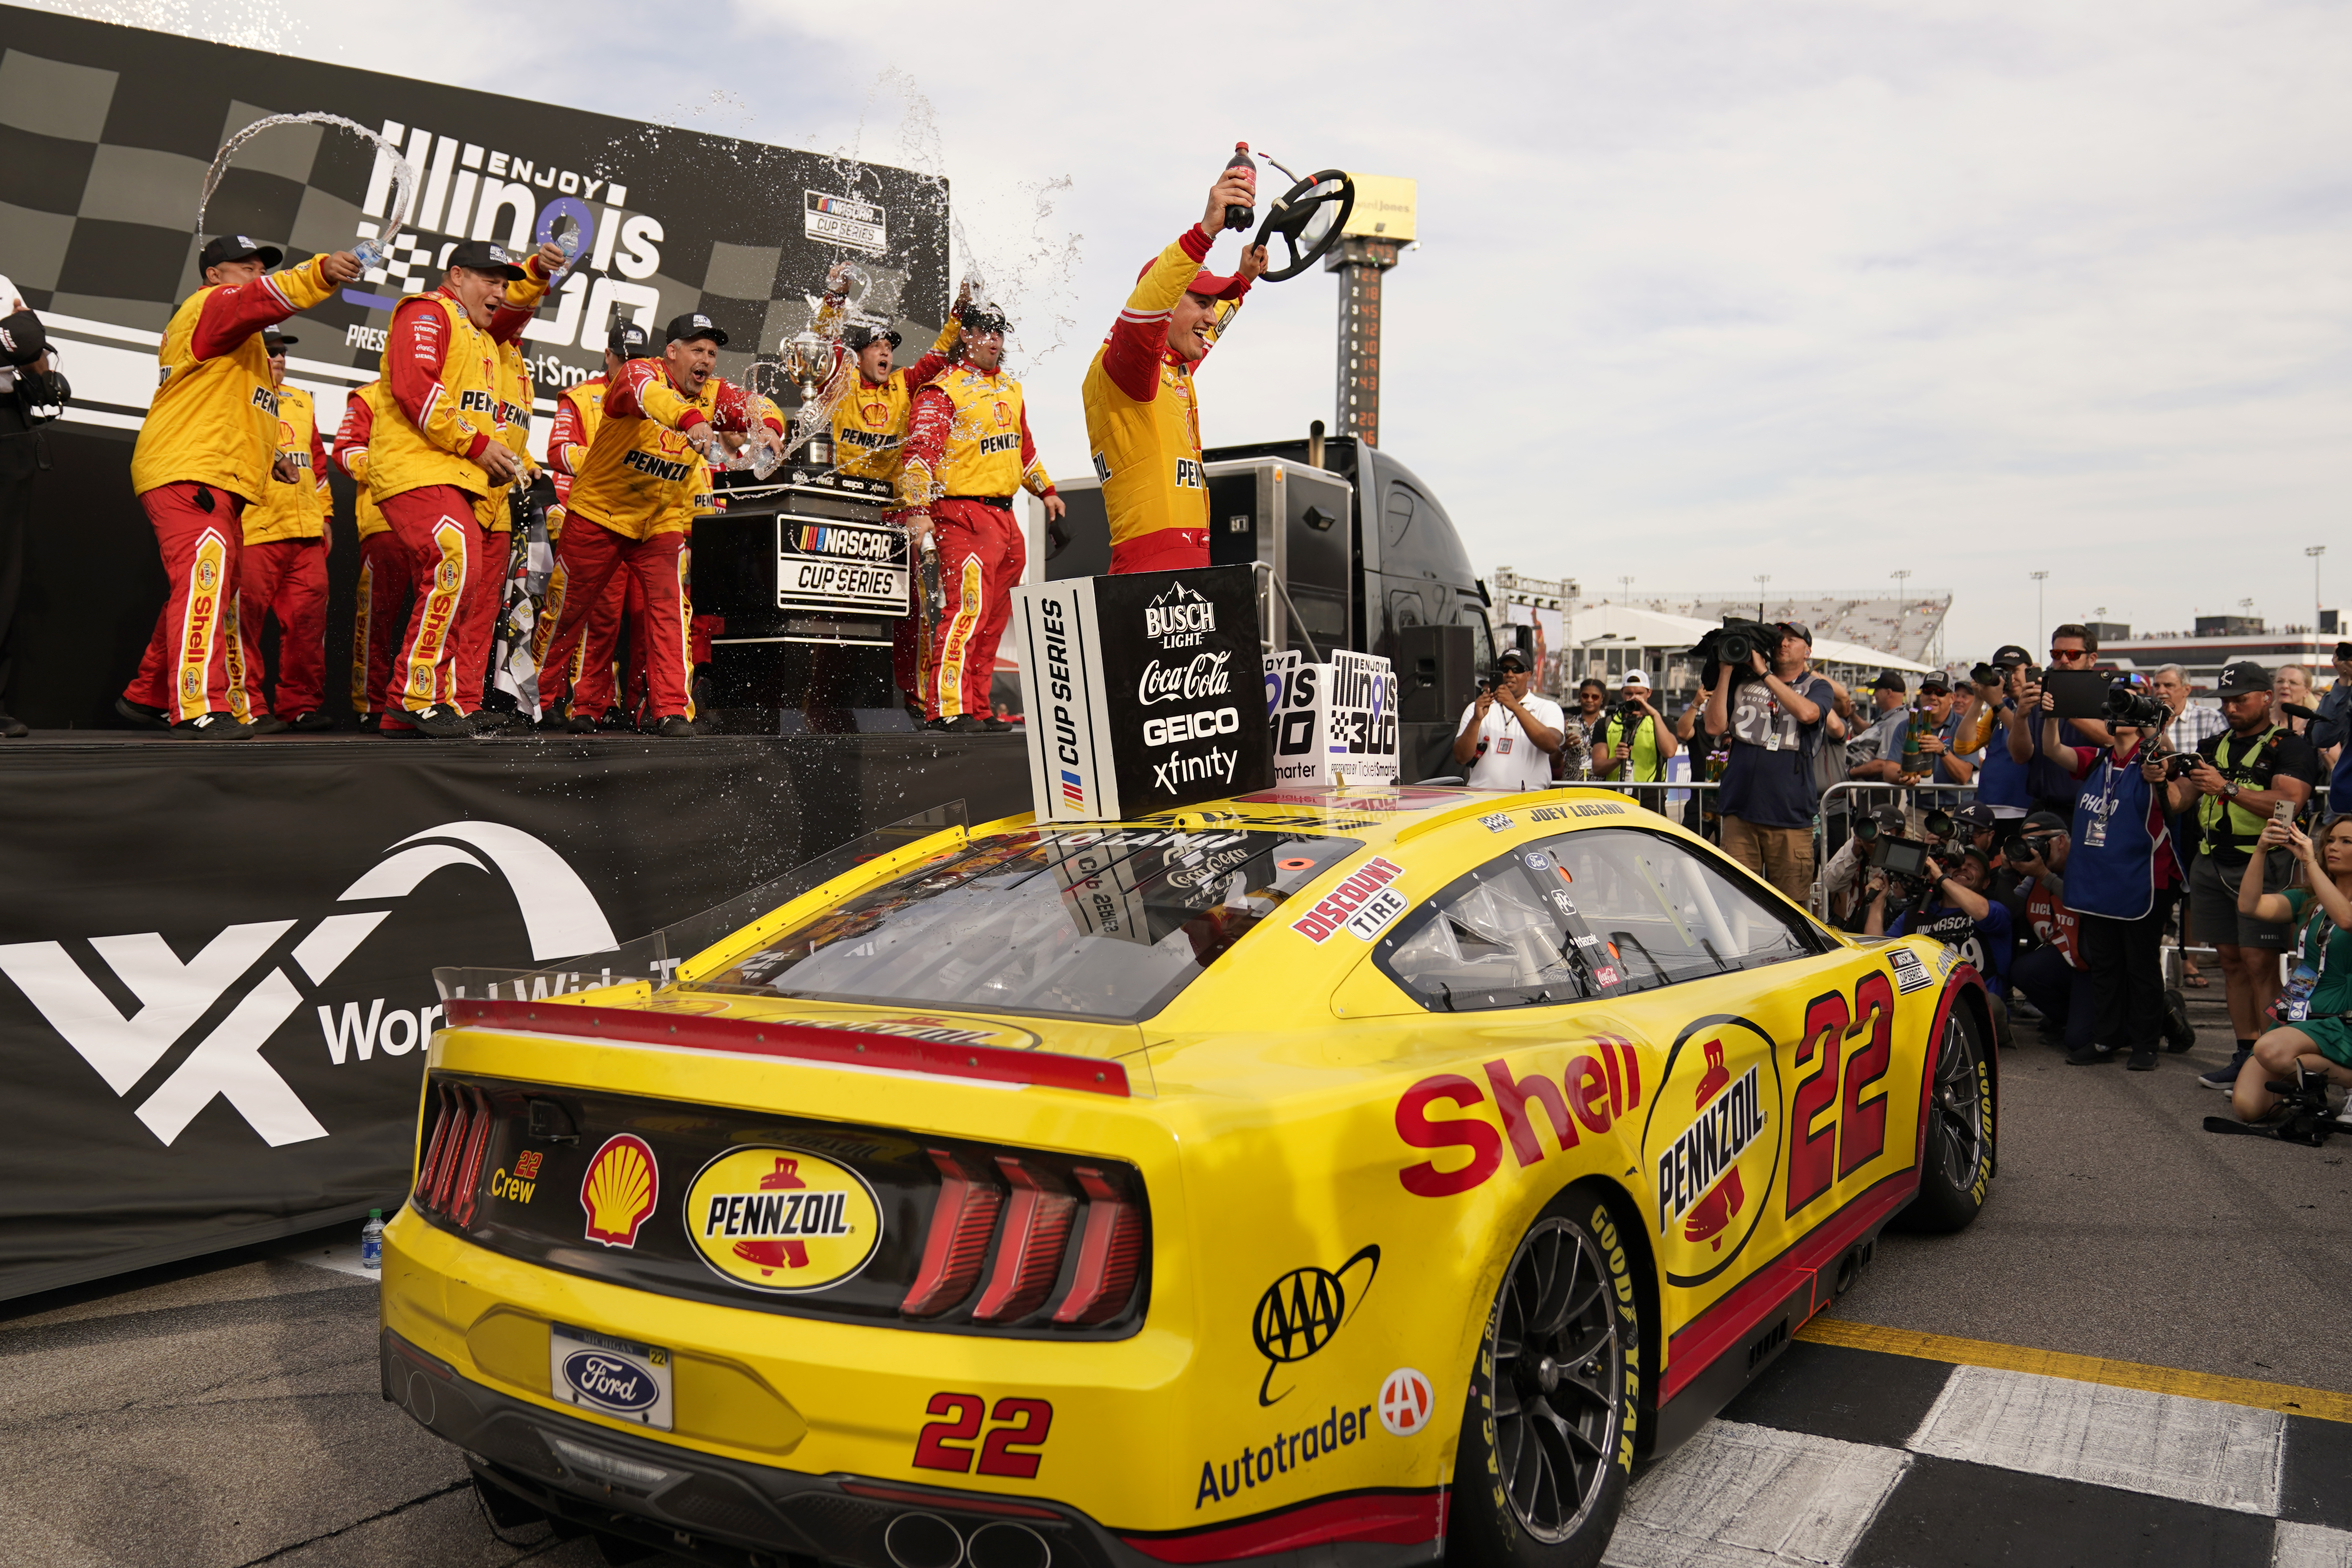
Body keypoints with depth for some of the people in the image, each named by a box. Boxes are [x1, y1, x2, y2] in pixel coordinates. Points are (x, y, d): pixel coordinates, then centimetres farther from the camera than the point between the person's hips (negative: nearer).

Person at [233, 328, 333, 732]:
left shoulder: (301, 402, 25)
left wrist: (324, 515, 24)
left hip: (306, 532, 6)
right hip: (251, 529, -6)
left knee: (308, 616, 4)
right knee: (246, 616, -7)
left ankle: (302, 704, 13)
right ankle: (247, 709, -2)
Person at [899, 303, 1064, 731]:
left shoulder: (1011, 390, 19)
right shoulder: (944, 391, -6)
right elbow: (921, 451, -14)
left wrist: (1045, 490, 31)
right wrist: (918, 508, -24)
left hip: (1004, 516, 8)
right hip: (963, 513, -8)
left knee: (994, 618, 9)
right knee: (968, 607, -19)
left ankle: (978, 708, 16)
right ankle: (947, 708, -19)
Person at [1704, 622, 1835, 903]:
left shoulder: (1816, 687, 11)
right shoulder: (1743, 684, 15)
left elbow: (1807, 713, -12)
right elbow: (1715, 727, 3)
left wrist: (1765, 673, -8)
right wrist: (1725, 671, 1)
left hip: (1791, 816, -1)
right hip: (1740, 813, 1)